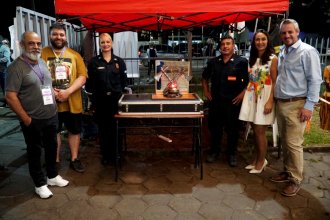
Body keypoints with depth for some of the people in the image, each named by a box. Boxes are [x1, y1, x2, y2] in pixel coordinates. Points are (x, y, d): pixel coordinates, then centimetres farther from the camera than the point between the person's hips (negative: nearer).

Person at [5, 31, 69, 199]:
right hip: (33, 121, -6)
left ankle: (52, 176, 37)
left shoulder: (42, 63, 9)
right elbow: (10, 97, -18)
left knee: (52, 148, 18)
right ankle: (40, 184, 25)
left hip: (51, 116, 7)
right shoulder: (16, 67, -14)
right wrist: (26, 119, -17)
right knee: (35, 152, 9)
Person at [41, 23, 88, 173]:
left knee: (74, 131, 12)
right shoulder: (43, 53, -1)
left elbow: (82, 77, -5)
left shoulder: (74, 55, 2)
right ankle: (55, 161, 30)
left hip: (72, 102, 1)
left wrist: (67, 92, -18)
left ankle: (74, 159, 29)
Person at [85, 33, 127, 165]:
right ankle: (105, 155, 20)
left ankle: (116, 154, 23)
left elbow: (124, 80, 7)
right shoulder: (93, 62, 1)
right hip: (100, 100, -1)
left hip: (116, 99, 1)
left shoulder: (119, 61, 6)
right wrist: (94, 92, -5)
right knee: (103, 128, 7)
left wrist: (118, 91, 1)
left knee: (116, 128, 7)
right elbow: (89, 81, 0)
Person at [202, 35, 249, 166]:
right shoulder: (213, 62, 8)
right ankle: (214, 151, 28)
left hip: (233, 101, -3)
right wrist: (206, 91, 11)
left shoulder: (241, 62, -4)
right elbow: (204, 77, 20)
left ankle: (232, 154, 22)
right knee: (214, 127, 12)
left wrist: (243, 93, -10)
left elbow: (249, 80, -3)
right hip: (215, 100, 4)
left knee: (232, 128, 6)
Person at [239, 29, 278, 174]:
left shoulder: (273, 59, -5)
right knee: (255, 131, 11)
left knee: (260, 131, -2)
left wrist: (270, 101, -17)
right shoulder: (252, 59, 13)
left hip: (264, 98, -5)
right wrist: (245, 94, 8)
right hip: (251, 97, 6)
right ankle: (258, 159, 27)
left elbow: (275, 82, -10)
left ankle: (261, 162, 15)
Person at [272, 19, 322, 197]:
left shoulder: (307, 51, -9)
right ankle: (287, 171, 29)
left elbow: (315, 80, -12)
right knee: (284, 141, 14)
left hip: (296, 105, -7)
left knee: (293, 144, -4)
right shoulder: (282, 52, 14)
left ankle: (295, 180, 10)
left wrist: (309, 106, -17)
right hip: (280, 103, 7)